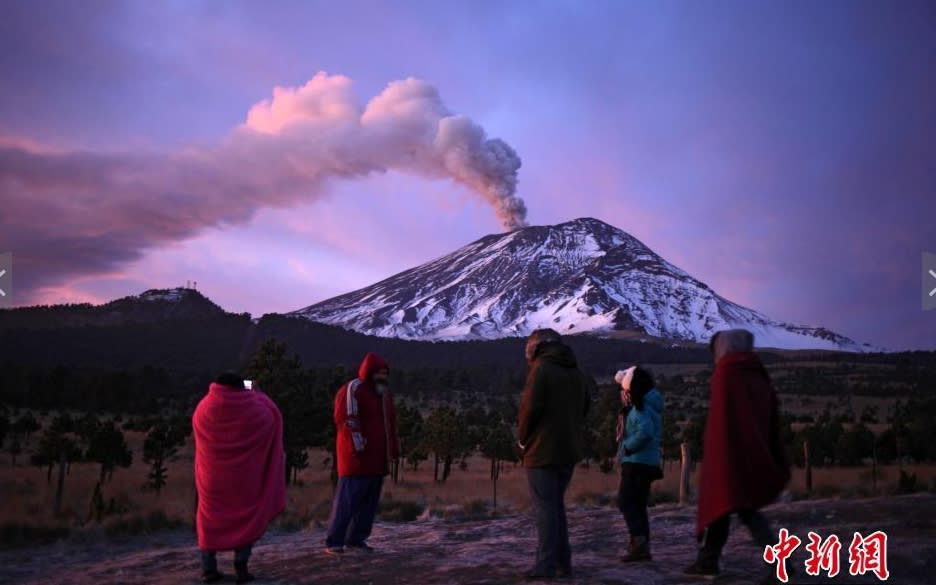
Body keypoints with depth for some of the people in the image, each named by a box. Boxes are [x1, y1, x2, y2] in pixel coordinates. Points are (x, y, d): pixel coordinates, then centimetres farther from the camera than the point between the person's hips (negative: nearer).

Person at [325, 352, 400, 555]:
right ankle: (334, 542, -4)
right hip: (357, 457, -8)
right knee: (347, 499, -9)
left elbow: (391, 424, 23)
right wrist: (357, 444, -24)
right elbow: (345, 419, -18)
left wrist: (394, 450, 16)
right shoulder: (352, 390, -8)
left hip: (378, 459, 8)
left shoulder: (385, 393, 18)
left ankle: (356, 539, 16)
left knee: (370, 501, 8)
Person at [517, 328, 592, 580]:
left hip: (543, 451, -7)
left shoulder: (542, 369, -11)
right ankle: (563, 562, 18)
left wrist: (523, 438, -1)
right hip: (570, 450, 7)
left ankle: (546, 565, -4)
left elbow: (530, 408, -15)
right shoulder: (579, 374, 13)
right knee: (557, 505, 16)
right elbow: (584, 408, 16)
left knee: (545, 508, -4)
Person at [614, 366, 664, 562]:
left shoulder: (641, 409, -15)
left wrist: (627, 447, -19)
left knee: (625, 501, -9)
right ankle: (642, 547, 14)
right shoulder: (647, 406, 16)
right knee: (638, 505, 12)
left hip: (637, 463, -10)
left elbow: (645, 432, -31)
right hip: (648, 463, 10)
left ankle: (639, 538, -20)